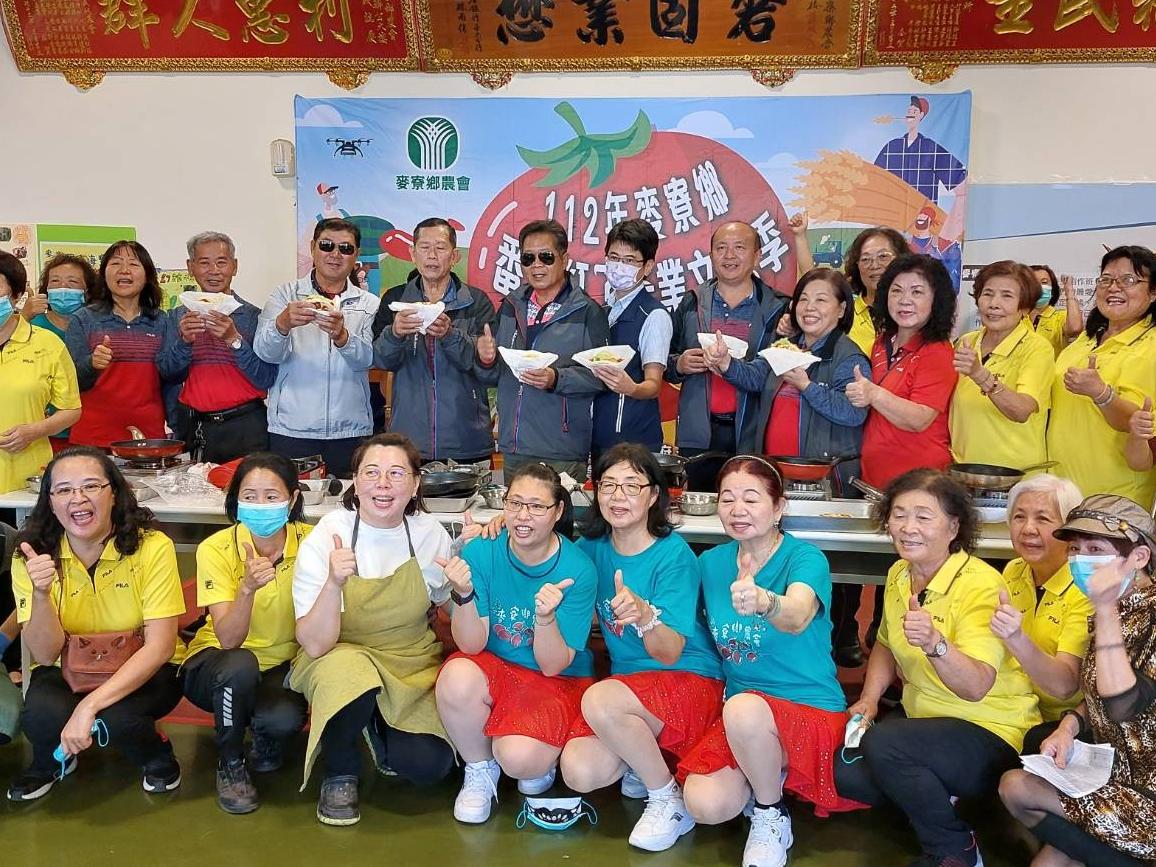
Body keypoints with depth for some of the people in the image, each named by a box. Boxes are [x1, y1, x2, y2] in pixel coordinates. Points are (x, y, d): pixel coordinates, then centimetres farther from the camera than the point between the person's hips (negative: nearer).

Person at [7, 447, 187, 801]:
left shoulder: (152, 547, -20)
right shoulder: (33, 557, -11)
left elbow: (159, 646, -22)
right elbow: (45, 655, -14)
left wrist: (90, 705, -32)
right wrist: (41, 593, -33)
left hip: (143, 671, -2)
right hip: (68, 671, 3)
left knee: (113, 718, -32)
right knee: (42, 713, -29)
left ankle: (156, 755, 4)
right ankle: (51, 762, 8)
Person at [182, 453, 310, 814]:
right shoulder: (216, 549, -19)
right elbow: (228, 640, -28)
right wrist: (248, 587, -44)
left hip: (283, 665, 1)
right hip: (217, 662, -1)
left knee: (285, 719, -32)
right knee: (240, 665, -36)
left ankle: (265, 737, 8)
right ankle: (231, 766, -8)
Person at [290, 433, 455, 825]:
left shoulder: (431, 535, -10)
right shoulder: (325, 539, -18)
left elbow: (447, 607, 11)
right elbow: (315, 645, -26)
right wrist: (334, 582, -39)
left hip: (413, 665, 3)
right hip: (340, 658, -2)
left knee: (428, 765, -19)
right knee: (352, 674, -37)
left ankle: (379, 730, 17)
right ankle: (339, 775, -6)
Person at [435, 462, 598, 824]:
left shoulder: (578, 570, -18)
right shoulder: (481, 553, -13)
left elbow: (552, 666, -17)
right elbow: (472, 645, -15)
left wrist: (545, 617, -37)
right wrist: (464, 595, -34)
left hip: (558, 681, -2)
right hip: (494, 667, 2)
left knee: (519, 758, -29)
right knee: (457, 678, -32)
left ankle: (544, 759, 11)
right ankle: (480, 770, -2)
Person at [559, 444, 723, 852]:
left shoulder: (674, 554, -16)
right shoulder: (593, 548, -1)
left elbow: (670, 653, -21)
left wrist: (644, 615, -43)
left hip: (690, 680, -5)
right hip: (628, 682, 5)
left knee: (599, 700, -32)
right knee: (579, 773, -19)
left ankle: (669, 800, -9)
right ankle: (642, 759, 13)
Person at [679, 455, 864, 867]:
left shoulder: (806, 558, -15)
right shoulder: (711, 562, 2)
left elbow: (798, 618, -39)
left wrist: (763, 601, -60)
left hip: (813, 712, -5)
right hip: (737, 711, 5)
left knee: (744, 708, -37)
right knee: (705, 805, -19)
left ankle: (771, 818, -8)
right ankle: (768, 774, 14)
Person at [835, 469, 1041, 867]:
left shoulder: (980, 584, -22)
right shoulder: (898, 576, 0)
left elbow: (976, 687, -33)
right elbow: (886, 645, 18)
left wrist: (935, 644, -51)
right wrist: (869, 699, 2)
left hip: (992, 733, -7)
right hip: (922, 716, 7)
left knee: (883, 744, -30)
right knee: (844, 771, -12)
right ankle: (932, 796, 12)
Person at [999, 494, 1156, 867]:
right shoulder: (1116, 610, 3)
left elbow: (1122, 705, -31)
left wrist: (1105, 611, -31)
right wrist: (1069, 726, -4)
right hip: (1117, 773, 8)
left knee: (1017, 788, -6)